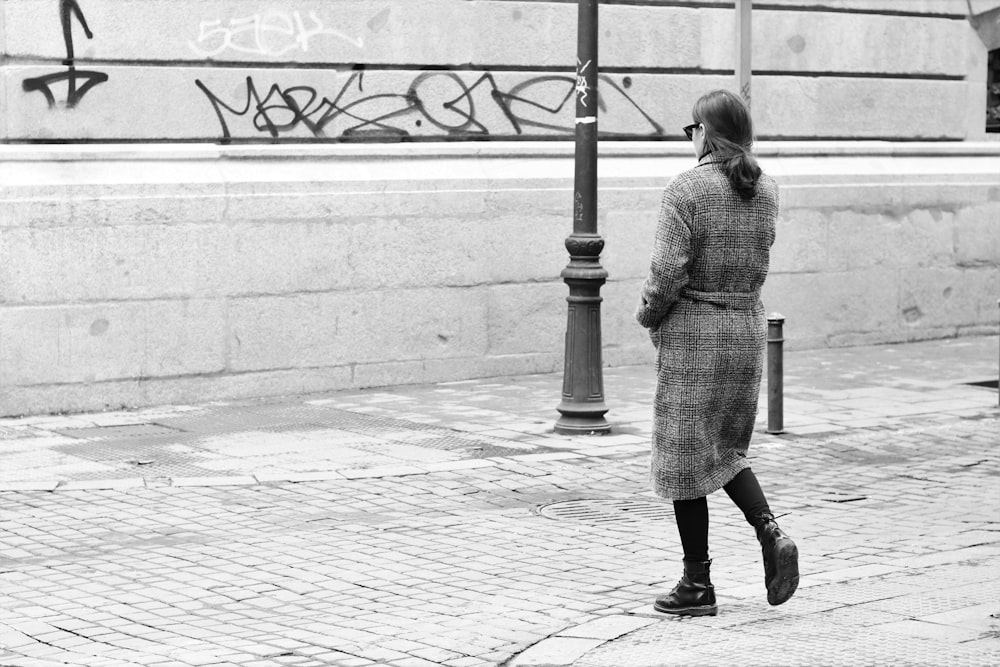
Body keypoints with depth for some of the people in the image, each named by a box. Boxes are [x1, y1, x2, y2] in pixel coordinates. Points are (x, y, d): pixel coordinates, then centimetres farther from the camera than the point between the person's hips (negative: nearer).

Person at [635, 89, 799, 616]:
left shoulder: (688, 190, -14)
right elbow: (754, 262, 10)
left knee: (684, 455, 4)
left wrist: (648, 314, -1)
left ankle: (697, 586, 8)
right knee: (727, 449, 21)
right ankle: (771, 535, -1)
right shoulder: (765, 190, 6)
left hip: (692, 329, -6)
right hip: (749, 324, 6)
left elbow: (669, 272, -17)